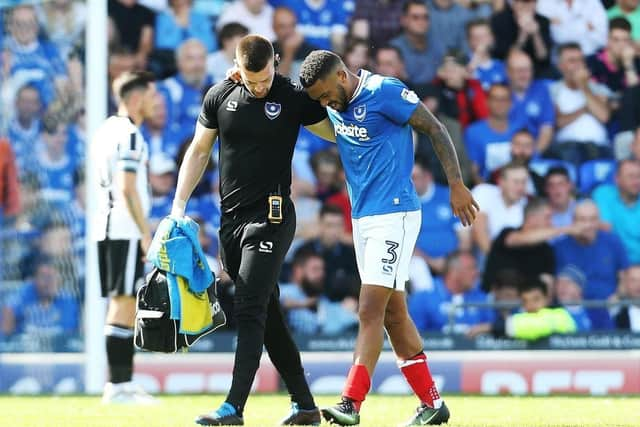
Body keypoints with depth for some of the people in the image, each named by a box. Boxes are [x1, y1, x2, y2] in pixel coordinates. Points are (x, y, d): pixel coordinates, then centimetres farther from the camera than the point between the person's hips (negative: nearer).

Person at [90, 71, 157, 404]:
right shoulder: (129, 135, -12)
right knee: (124, 305, -9)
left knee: (124, 307, 12)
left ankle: (122, 384, 13)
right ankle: (117, 386, -10)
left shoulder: (106, 131, 18)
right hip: (125, 232, -10)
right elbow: (127, 189, -19)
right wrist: (146, 233, -16)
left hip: (106, 230, 10)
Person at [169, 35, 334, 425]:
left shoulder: (295, 98, -5)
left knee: (250, 309, -15)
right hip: (231, 218, 5)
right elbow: (199, 151, 14)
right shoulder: (220, 97, 6)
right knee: (268, 315, 8)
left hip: (271, 218, -5)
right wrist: (179, 206, 8)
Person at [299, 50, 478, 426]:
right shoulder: (336, 104, 9)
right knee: (393, 313, 10)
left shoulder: (384, 92, -14)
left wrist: (457, 186, -13)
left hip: (394, 214, -9)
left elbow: (436, 130, -10)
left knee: (371, 312, -13)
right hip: (362, 217, 9)